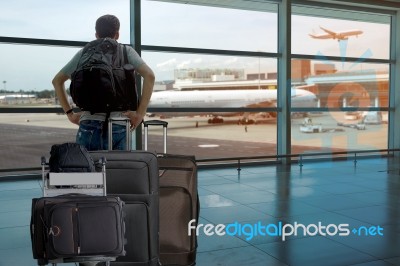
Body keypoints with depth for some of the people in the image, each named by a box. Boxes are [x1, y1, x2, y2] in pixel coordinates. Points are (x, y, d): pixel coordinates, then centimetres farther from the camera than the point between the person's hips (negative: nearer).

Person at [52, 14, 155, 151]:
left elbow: (57, 80, 16)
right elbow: (149, 75, -8)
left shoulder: (84, 53, 14)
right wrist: (140, 113, -7)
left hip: (88, 125, 2)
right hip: (116, 127, -1)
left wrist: (70, 113, 14)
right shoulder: (126, 51, 7)